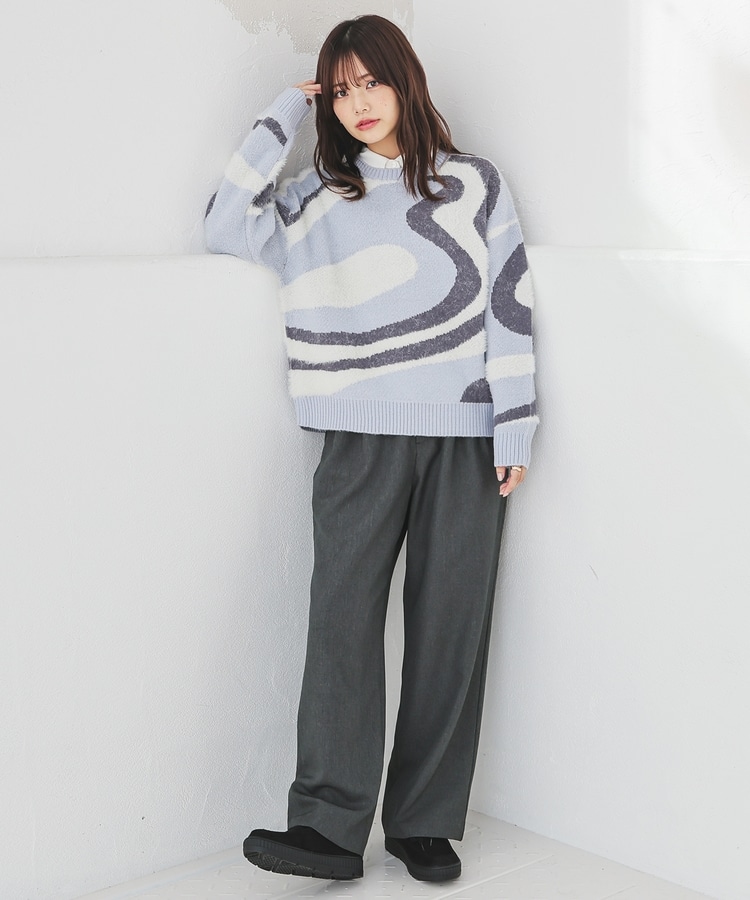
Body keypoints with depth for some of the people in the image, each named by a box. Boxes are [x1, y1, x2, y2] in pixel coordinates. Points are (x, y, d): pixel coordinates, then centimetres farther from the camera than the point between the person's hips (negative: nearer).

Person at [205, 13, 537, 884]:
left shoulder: (475, 184, 9)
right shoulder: (314, 198, 13)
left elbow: (508, 307, 5)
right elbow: (226, 226, -1)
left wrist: (513, 426, -1)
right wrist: (281, 117, 3)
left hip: (464, 438, 0)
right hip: (361, 438, 1)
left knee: (449, 628, 1)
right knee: (342, 618, -9)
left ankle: (426, 824, 9)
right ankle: (328, 827, -6)